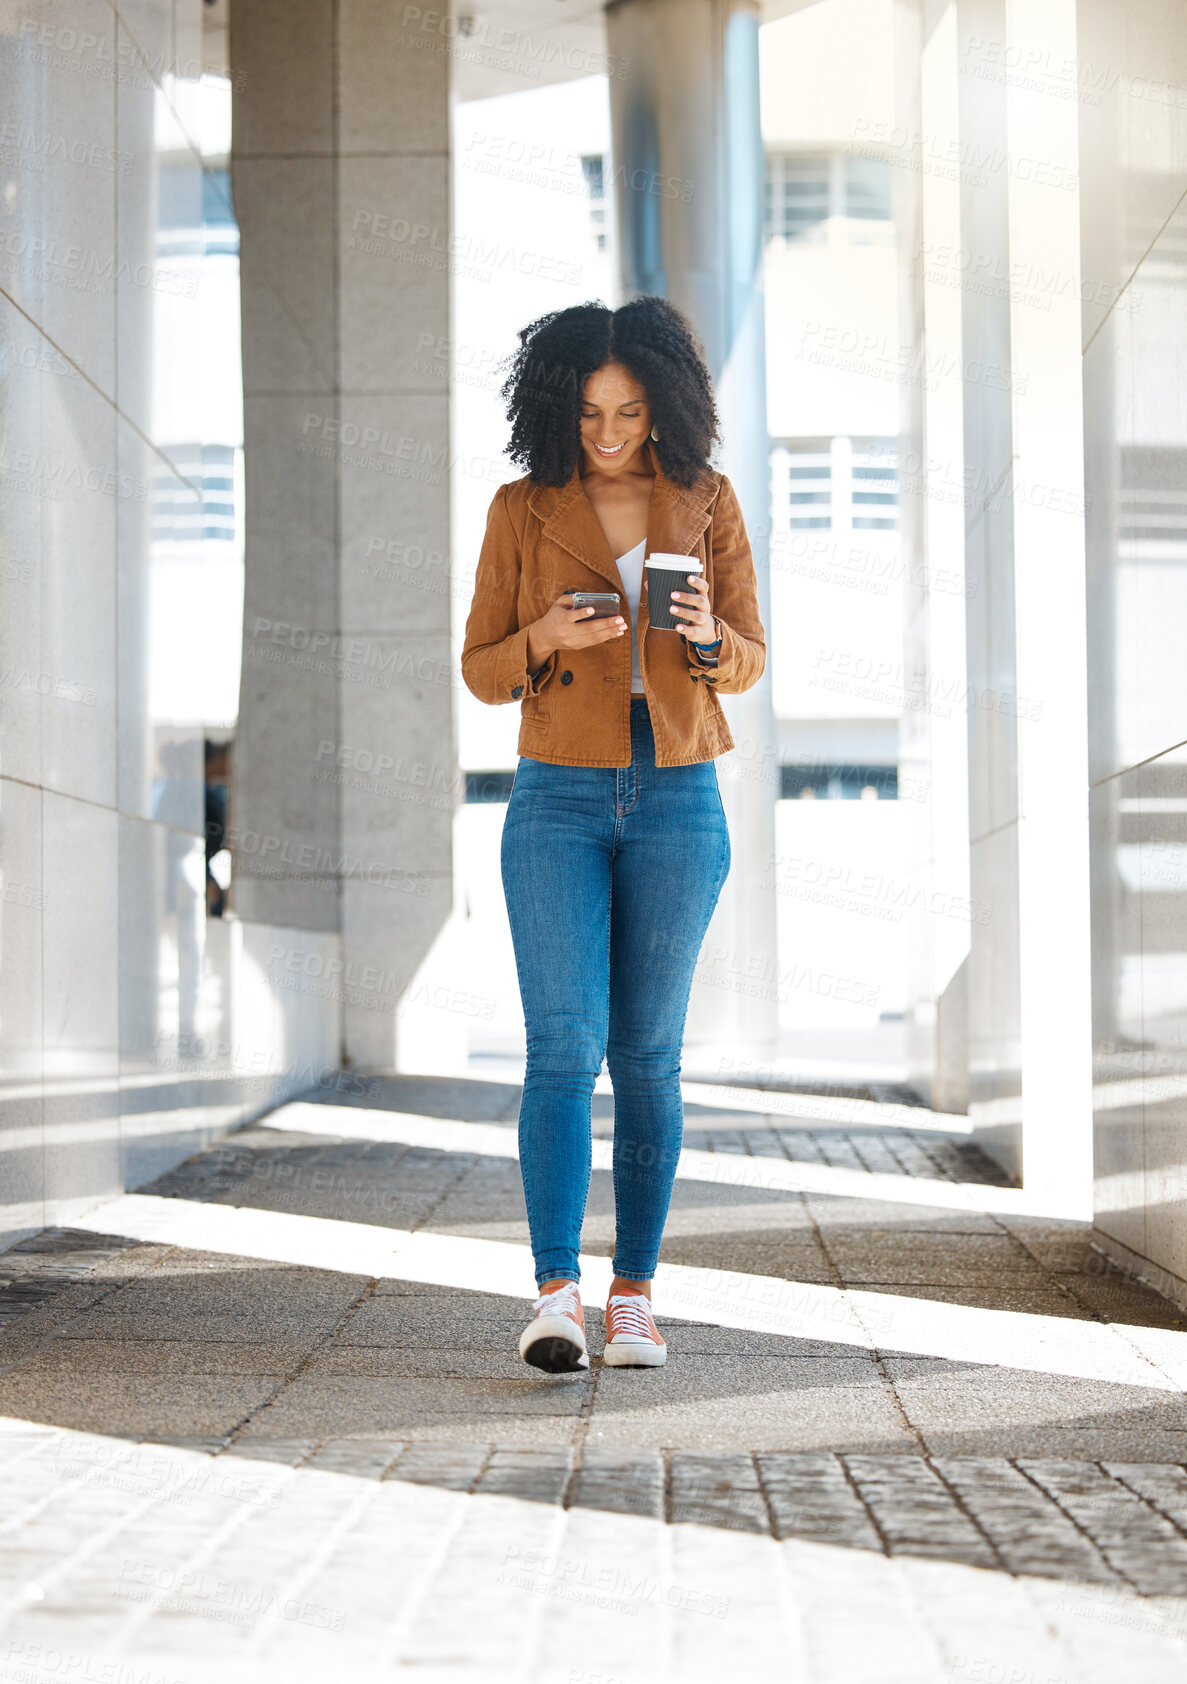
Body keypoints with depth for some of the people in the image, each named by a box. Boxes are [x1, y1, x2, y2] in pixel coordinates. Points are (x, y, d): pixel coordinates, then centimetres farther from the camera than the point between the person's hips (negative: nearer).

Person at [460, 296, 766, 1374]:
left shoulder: (708, 504, 3)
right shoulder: (521, 511, 1)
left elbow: (750, 664, 4)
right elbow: (483, 672, 3)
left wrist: (708, 636, -19)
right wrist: (545, 638, -19)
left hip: (677, 801, 1)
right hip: (559, 798, -1)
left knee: (648, 1055, 4)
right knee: (564, 1047, -13)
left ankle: (635, 1296, 12)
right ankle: (557, 1298, -16)